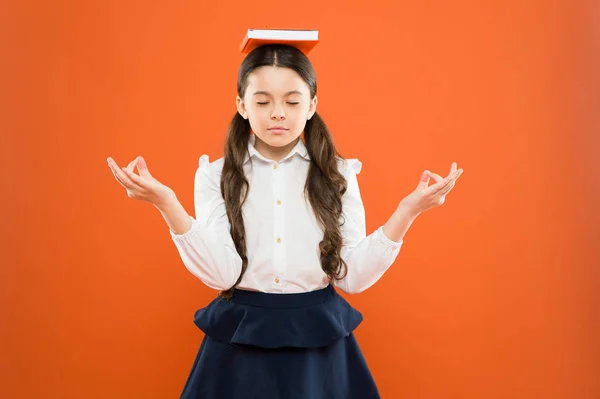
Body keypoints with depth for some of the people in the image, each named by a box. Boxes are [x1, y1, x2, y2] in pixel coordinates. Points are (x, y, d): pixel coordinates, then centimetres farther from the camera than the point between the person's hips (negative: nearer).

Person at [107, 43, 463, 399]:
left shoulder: (338, 174, 0)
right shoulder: (215, 175, -2)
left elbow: (352, 277, -5)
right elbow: (221, 273, -13)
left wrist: (407, 210, -15)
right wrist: (167, 203, -22)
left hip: (320, 337, 1)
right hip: (240, 336, 0)